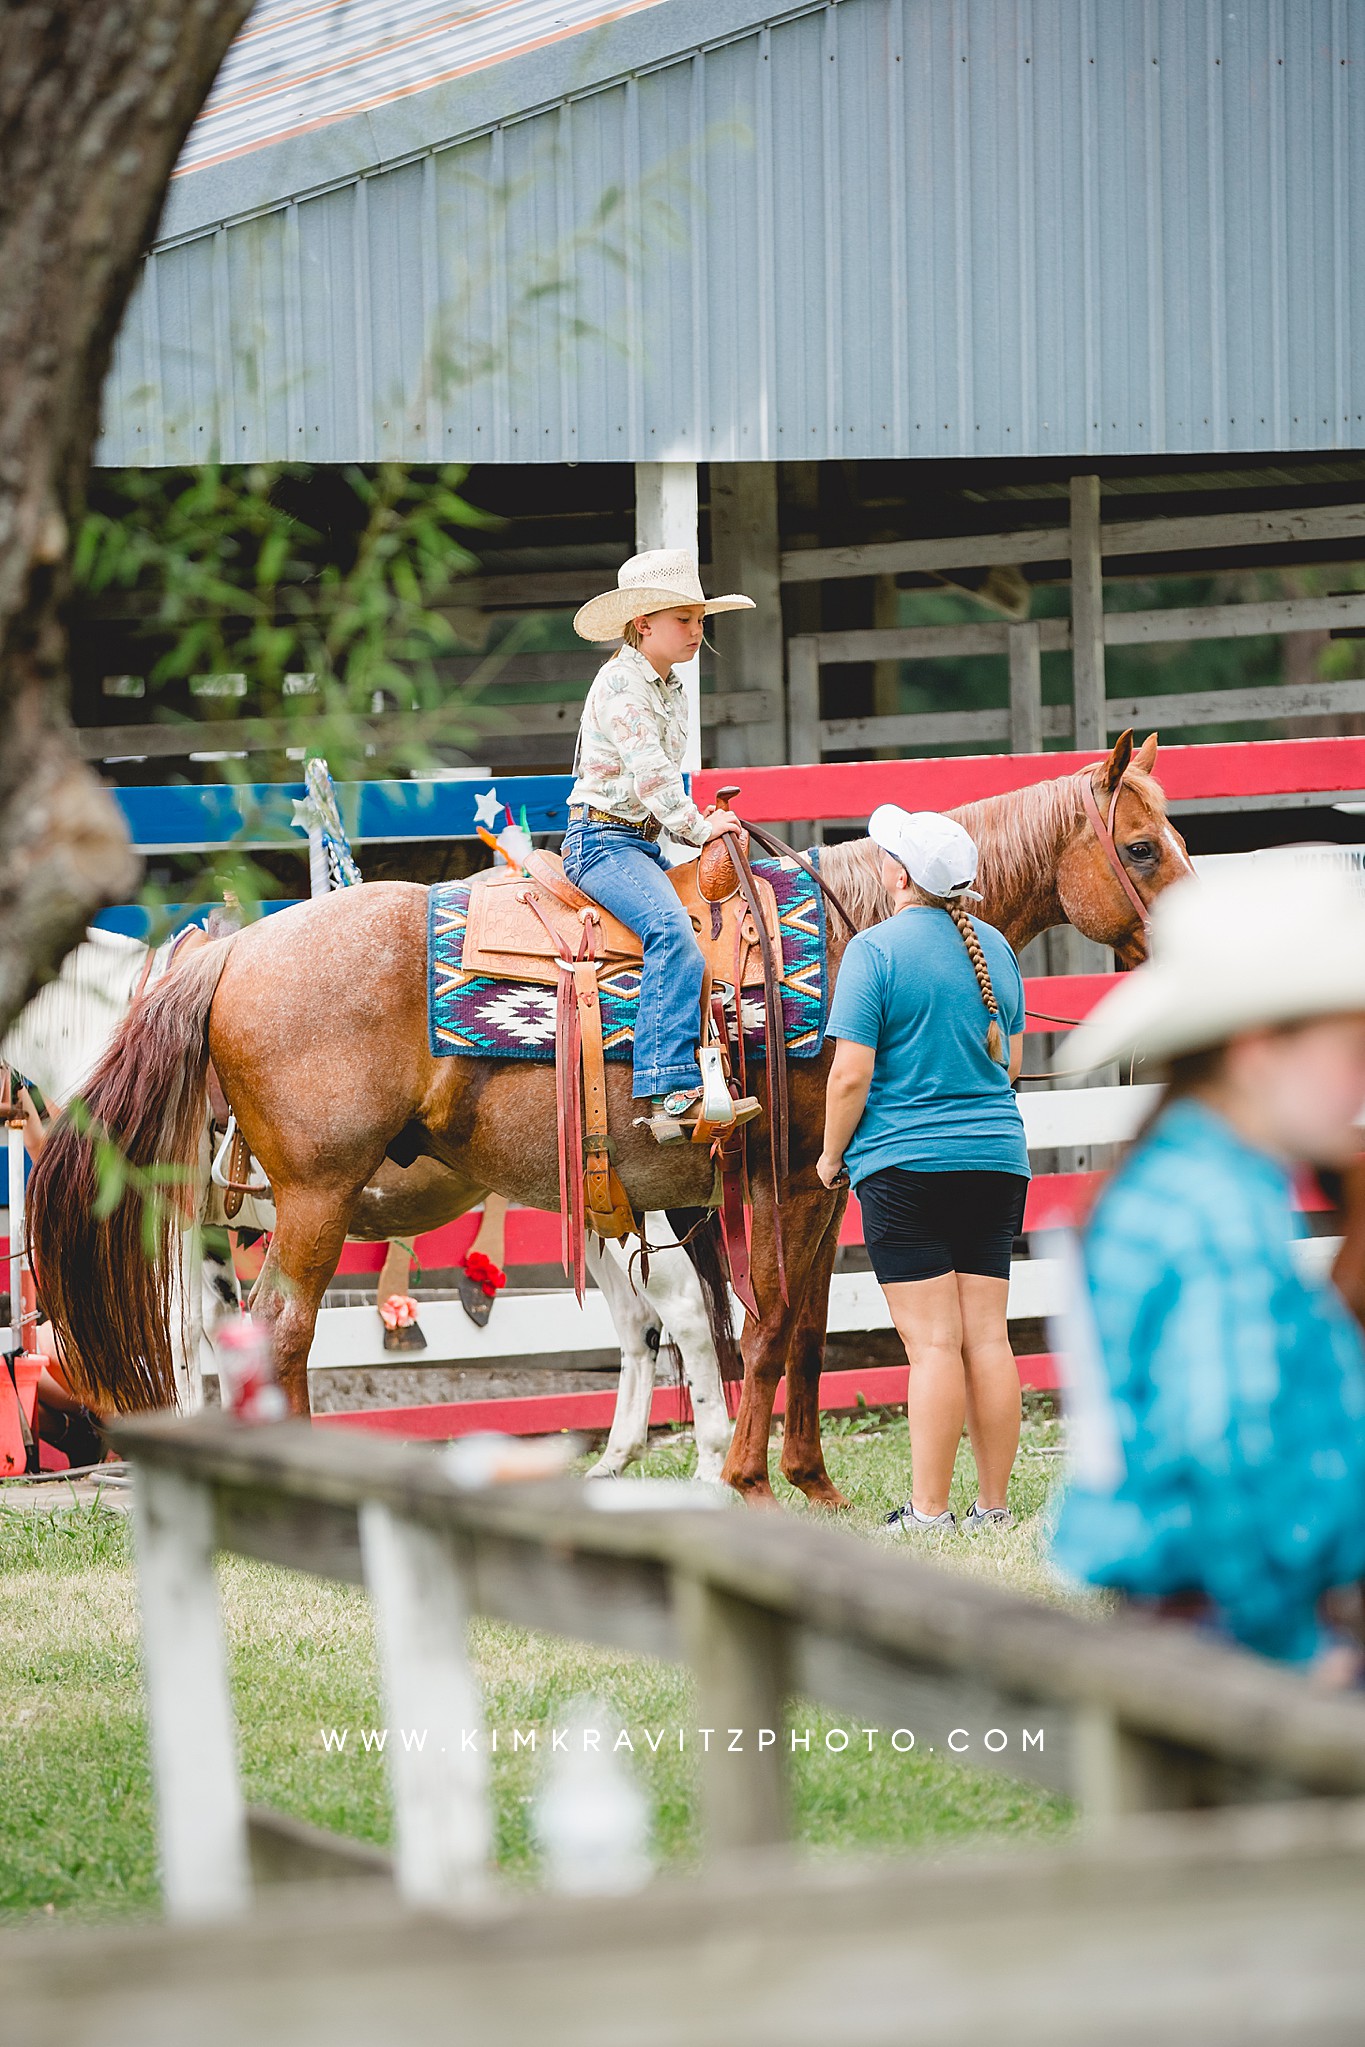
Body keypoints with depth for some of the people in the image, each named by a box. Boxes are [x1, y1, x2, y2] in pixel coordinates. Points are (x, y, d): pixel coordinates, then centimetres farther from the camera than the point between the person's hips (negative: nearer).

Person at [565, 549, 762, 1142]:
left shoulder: (671, 691, 18)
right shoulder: (621, 683, -11)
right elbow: (647, 772, -18)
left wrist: (694, 821, 8)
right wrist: (698, 828, -13)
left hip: (644, 843, 10)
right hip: (602, 839, -10)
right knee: (671, 929, -31)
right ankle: (673, 1093, -41)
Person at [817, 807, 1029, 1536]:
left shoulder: (875, 950, -10)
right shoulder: (994, 948, 9)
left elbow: (850, 1073, -13)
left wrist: (832, 1154, 0)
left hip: (905, 1163, -6)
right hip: (997, 1157, 6)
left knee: (933, 1342, -7)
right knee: (987, 1337, 7)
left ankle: (930, 1512, -7)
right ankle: (993, 1504, 9)